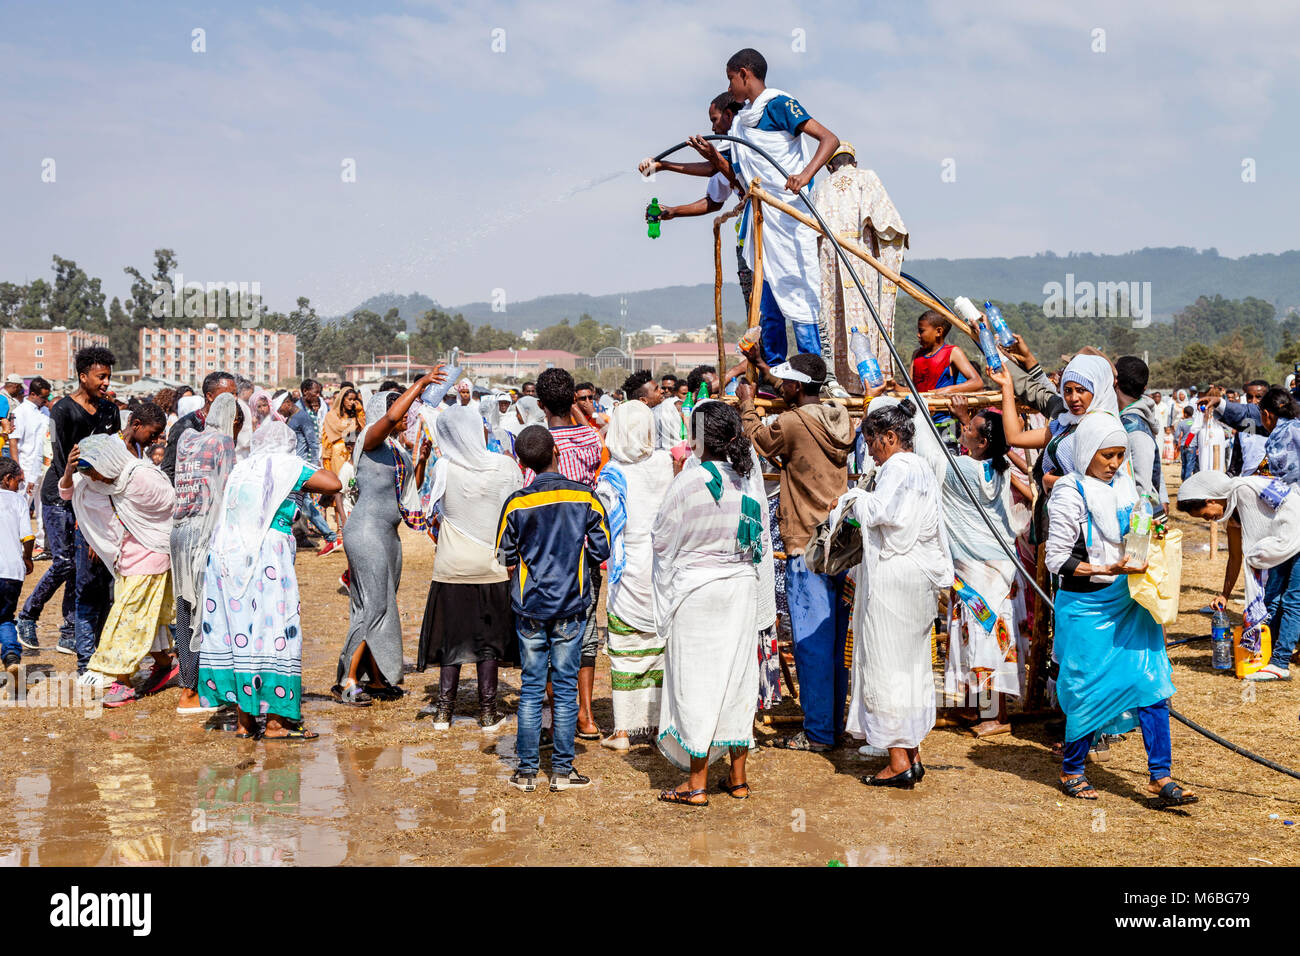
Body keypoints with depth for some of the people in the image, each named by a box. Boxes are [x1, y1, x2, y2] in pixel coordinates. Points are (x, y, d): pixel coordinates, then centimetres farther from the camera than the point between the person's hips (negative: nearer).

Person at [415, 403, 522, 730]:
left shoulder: (443, 468, -11)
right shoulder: (506, 466, -7)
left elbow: (435, 510, 3)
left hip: (453, 566, -1)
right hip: (494, 566, 1)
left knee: (452, 635, 11)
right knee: (489, 637, 10)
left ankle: (444, 710, 15)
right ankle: (488, 712, 14)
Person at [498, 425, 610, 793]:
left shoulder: (516, 503, -6)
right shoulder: (585, 497, -6)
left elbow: (505, 557, 1)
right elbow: (601, 549, -1)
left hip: (529, 606, 1)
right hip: (572, 605, -1)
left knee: (531, 688, 8)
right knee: (565, 687, 6)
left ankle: (527, 771, 11)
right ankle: (562, 770, 9)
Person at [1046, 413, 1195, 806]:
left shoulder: (1123, 483, 9)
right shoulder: (1071, 494, -13)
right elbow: (1057, 558, -14)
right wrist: (1108, 569, -22)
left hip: (1130, 599, 6)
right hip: (1088, 605, -6)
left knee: (1151, 683, 0)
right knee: (1089, 689, 2)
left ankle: (1160, 777, 5)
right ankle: (1071, 770, 23)